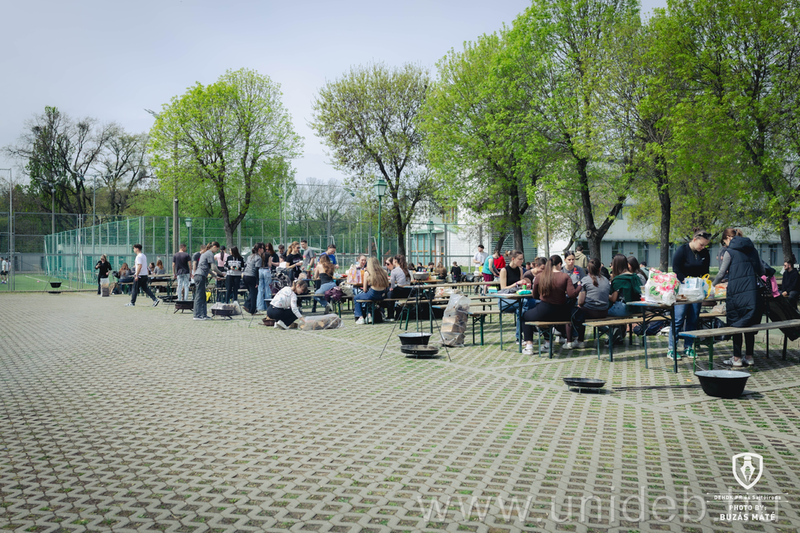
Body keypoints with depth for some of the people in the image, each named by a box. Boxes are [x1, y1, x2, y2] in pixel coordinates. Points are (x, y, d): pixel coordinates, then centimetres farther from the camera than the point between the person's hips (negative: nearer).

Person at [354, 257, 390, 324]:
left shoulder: (367, 273, -4)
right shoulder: (384, 272, 5)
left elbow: (365, 290, -1)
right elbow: (387, 286, 10)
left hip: (372, 295, -5)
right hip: (383, 296, 5)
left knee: (356, 298, 21)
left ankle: (360, 317, 11)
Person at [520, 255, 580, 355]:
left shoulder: (539, 277, -5)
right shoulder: (565, 277, -8)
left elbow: (535, 296, 6)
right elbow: (572, 294, -14)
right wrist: (579, 286, 5)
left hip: (543, 313, -2)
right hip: (561, 315, 2)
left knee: (526, 316, 27)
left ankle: (529, 346, 16)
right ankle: (547, 343, 42)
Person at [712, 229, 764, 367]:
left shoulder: (730, 252, -3)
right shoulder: (752, 250, 13)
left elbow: (722, 274, -2)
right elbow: (761, 271, 17)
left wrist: (712, 284, 14)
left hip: (736, 292, -5)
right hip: (752, 291, 6)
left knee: (735, 326, 1)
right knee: (749, 325, 11)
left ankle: (737, 358, 4)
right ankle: (749, 357, 15)